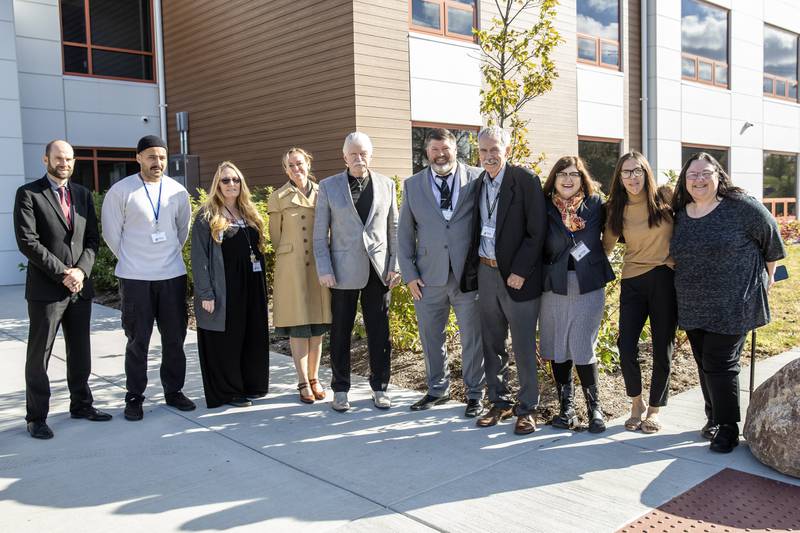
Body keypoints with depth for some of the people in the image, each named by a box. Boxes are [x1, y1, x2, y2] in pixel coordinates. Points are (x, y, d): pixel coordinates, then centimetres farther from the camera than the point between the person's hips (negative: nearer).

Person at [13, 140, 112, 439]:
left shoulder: (83, 194, 11)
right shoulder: (28, 194, -4)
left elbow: (92, 238, 8)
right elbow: (27, 241, -12)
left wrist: (81, 270, -8)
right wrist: (62, 273, -15)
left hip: (80, 287, 5)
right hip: (46, 289, -5)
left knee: (80, 351, 14)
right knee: (39, 355, 4)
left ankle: (81, 405, 27)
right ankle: (36, 417, 14)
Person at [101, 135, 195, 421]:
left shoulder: (178, 191, 4)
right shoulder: (120, 191, -5)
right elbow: (112, 233, 1)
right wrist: (130, 260, 7)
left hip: (173, 275, 3)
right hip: (135, 278, -3)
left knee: (175, 338, 9)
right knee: (137, 341, 4)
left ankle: (173, 391, 24)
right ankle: (134, 397, 16)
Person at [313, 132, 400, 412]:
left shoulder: (386, 185, 7)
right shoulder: (328, 186, 2)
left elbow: (394, 228, 9)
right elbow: (320, 233, 1)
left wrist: (396, 265, 2)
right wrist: (324, 270, -7)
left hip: (379, 270, 1)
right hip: (344, 270, -1)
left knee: (379, 332, 6)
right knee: (340, 332, 6)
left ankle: (379, 387, 19)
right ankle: (340, 389, 19)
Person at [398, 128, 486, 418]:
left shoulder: (476, 179, -2)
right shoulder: (412, 185, 6)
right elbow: (404, 232, 8)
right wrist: (409, 274, 2)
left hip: (468, 274, -2)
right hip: (428, 276, 3)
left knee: (472, 338, 7)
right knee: (430, 337, 14)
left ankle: (474, 394, 25)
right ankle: (437, 389, 32)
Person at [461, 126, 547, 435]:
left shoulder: (526, 181, -8)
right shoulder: (478, 184, 10)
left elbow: (537, 232, -12)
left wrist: (519, 271, -16)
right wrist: (472, 270, 5)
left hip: (517, 276, -6)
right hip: (485, 273, 6)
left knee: (523, 346, 2)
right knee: (492, 344, 13)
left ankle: (527, 407, 16)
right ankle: (500, 402, 27)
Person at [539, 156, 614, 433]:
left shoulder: (595, 204, 1)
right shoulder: (545, 207, 2)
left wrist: (595, 260, 2)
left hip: (588, 286, -1)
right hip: (554, 286, 2)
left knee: (582, 348, -3)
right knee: (557, 348, 6)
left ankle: (594, 407, 13)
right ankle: (566, 406, 19)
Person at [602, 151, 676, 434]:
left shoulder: (665, 199, -3)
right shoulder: (616, 210, 4)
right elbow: (606, 246, 11)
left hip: (665, 278, -1)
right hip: (633, 281, 2)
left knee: (663, 346, 6)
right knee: (626, 345, -6)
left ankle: (654, 408, 23)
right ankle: (637, 402, 18)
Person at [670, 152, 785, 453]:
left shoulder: (741, 206, -9)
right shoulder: (680, 214, 6)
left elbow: (771, 239, 4)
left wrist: (768, 276, 14)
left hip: (732, 305, -5)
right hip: (692, 307, 5)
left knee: (720, 364, -5)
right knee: (704, 364, 13)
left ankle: (728, 428, 11)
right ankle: (713, 418, 29)